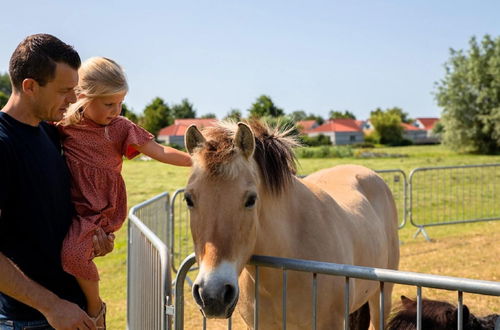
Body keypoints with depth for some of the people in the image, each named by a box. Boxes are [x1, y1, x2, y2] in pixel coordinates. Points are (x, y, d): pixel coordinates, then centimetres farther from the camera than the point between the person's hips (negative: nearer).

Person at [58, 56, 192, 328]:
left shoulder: (120, 128, -4)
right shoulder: (64, 126, -2)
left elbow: (158, 152, -9)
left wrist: (196, 160, -15)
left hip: (102, 210, -4)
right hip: (72, 207, 4)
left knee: (74, 252, -24)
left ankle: (96, 307, -4)